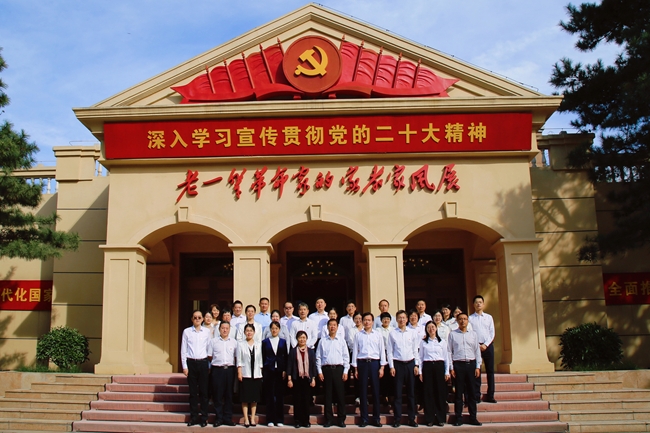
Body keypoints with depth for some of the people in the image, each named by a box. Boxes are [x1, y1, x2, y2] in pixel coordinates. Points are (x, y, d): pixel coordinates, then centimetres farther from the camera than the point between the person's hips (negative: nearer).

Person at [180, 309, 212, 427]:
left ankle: (204, 417, 13)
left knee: (204, 391, 4)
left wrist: (209, 365, 1)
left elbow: (209, 349, 5)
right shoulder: (187, 331, 1)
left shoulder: (207, 331, 2)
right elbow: (183, 350, 3)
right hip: (191, 363, 0)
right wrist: (184, 366, -1)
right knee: (193, 392, 6)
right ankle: (194, 417, 15)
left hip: (203, 362, 0)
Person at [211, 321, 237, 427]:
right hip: (217, 369, -1)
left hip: (230, 369, 1)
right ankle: (218, 418, 8)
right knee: (217, 395, 0)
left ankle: (228, 418, 12)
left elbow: (236, 357, 10)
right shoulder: (214, 341, 7)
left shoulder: (234, 342, 11)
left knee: (229, 395, 5)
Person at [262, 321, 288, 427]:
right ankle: (270, 419, 7)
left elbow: (286, 356, 6)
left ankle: (279, 419, 9)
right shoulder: (265, 342, 7)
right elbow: (263, 357, 5)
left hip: (280, 370, 1)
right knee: (269, 395, 1)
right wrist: (263, 370, -3)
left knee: (280, 395, 3)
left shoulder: (283, 342, 9)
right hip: (269, 370, -1)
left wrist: (285, 370, -3)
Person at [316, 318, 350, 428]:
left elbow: (346, 356, 6)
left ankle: (341, 419, 9)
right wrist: (319, 371, 0)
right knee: (327, 395, 4)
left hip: (338, 368, 0)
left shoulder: (341, 340, 7)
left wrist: (345, 371, -1)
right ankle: (328, 419, 12)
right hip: (326, 369, 0)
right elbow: (318, 357, 7)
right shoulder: (323, 341, 7)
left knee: (340, 394, 0)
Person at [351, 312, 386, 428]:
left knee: (375, 390, 3)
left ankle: (376, 418, 11)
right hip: (362, 363, 0)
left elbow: (382, 351, 6)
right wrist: (355, 368, 2)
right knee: (363, 391, 3)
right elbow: (355, 351, 6)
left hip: (374, 363, 0)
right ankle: (364, 418, 11)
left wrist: (382, 367, -1)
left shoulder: (378, 335, 6)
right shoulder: (358, 335, 6)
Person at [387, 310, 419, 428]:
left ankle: (412, 419, 13)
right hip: (398, 364, -2)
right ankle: (397, 419, 7)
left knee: (411, 392, 6)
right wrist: (391, 366, -4)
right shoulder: (392, 333, 1)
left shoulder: (412, 333, 6)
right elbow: (389, 351, 1)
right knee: (398, 393, 0)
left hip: (410, 363, 2)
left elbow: (415, 350, 8)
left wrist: (416, 365, 2)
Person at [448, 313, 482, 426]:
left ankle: (473, 417, 13)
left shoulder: (473, 334, 10)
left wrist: (478, 367, 2)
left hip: (471, 364, 2)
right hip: (458, 365, -2)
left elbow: (477, 351, 10)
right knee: (459, 392, 2)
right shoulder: (452, 334, 4)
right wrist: (451, 368, -3)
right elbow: (449, 352, 2)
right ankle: (458, 418, 8)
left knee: (471, 392, 5)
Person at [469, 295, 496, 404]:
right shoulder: (470, 318, 2)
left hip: (488, 346, 2)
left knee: (490, 371, 4)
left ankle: (490, 396, 11)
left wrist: (486, 345, -8)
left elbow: (492, 333, 5)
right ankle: (476, 396, 3)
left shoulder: (489, 317, 9)